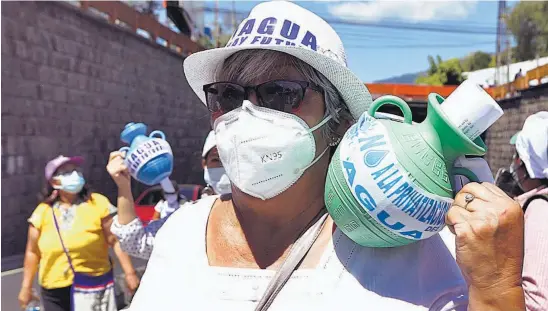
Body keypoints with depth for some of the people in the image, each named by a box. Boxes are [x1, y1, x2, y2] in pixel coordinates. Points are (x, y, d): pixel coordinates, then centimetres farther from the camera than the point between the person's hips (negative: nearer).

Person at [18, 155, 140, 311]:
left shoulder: (98, 203, -8)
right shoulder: (42, 212, 1)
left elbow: (116, 241, -9)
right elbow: (32, 252, 9)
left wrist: (130, 273, -12)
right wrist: (26, 286, 11)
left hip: (94, 285, -2)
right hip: (54, 290, 3)